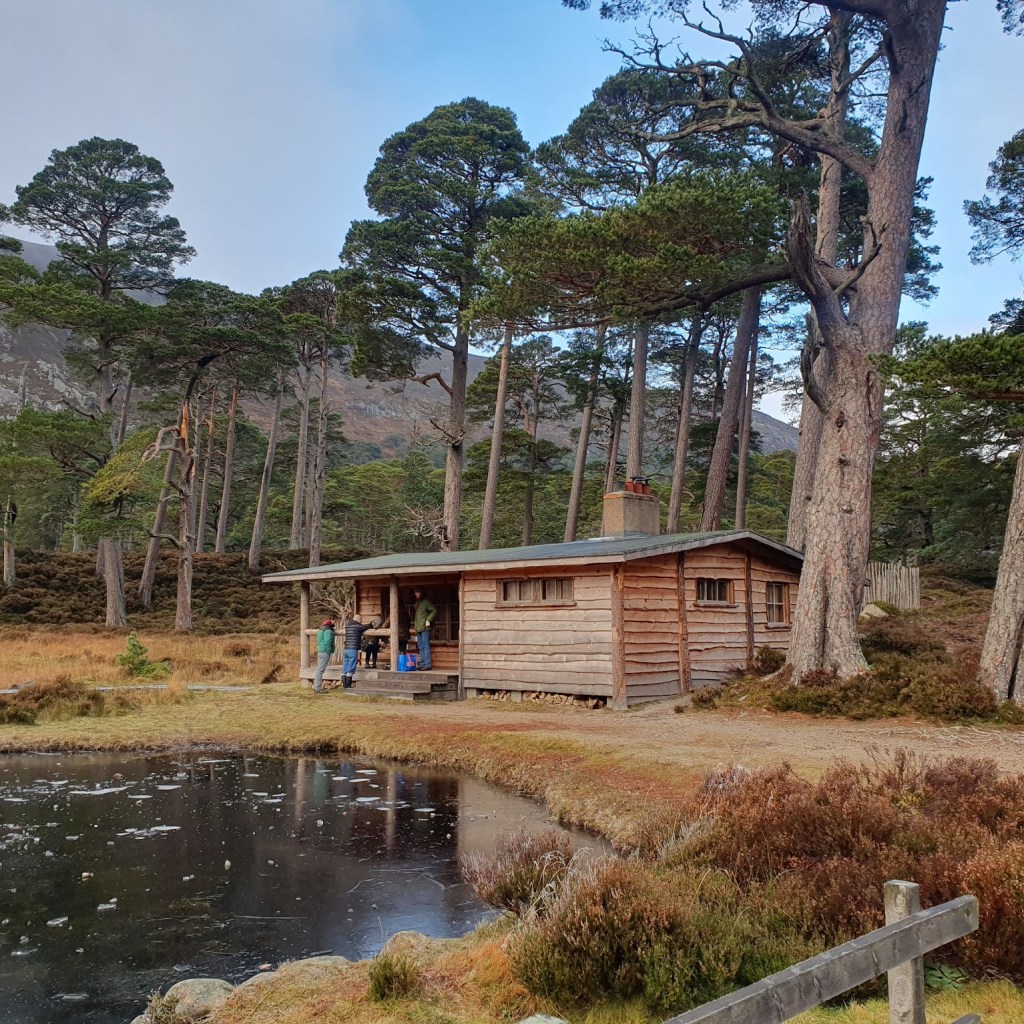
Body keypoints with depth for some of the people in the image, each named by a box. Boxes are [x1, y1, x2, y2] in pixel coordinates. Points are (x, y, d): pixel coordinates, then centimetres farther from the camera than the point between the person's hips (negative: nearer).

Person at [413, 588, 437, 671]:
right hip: (418, 628, 9)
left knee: (425, 646, -9)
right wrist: (415, 623, 16)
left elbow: (434, 611, -13)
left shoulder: (426, 602, -7)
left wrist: (428, 620, -16)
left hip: (425, 628, -9)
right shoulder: (418, 603, 19)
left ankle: (427, 665, -10)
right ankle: (422, 664, 14)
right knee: (421, 647, 10)